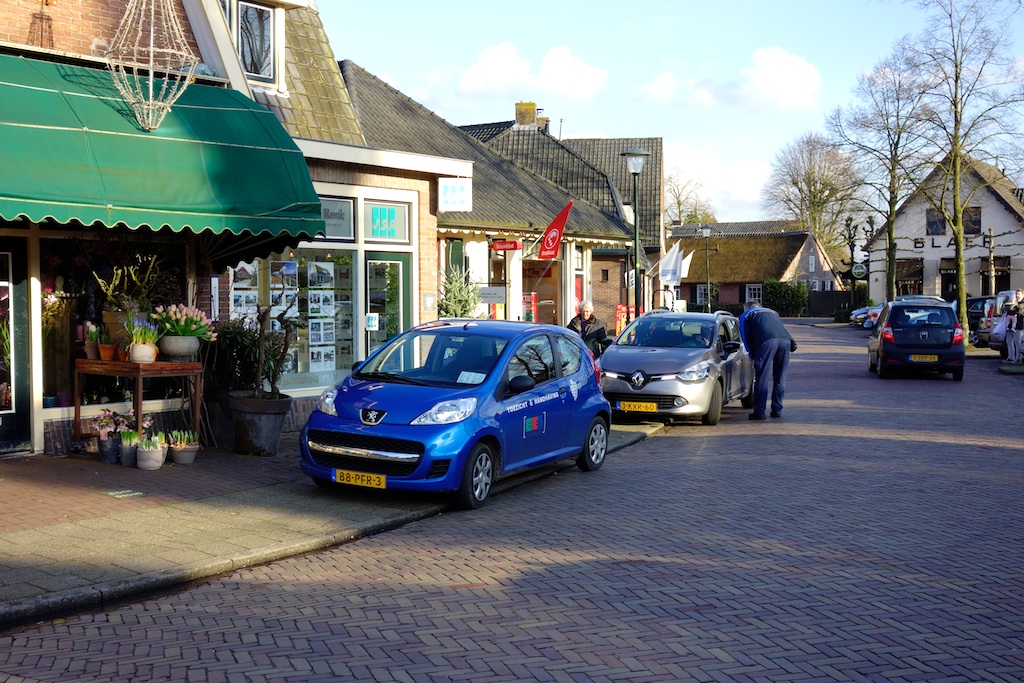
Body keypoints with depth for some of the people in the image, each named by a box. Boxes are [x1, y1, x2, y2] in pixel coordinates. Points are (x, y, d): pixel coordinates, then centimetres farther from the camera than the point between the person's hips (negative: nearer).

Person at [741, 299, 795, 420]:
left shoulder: (747, 315, 26)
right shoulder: (772, 312, 41)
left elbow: (747, 339, 19)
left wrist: (754, 357, 30)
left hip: (767, 341, -4)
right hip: (785, 340, 5)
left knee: (762, 377, -2)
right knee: (780, 378, 13)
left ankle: (759, 411, -3)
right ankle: (777, 410, 16)